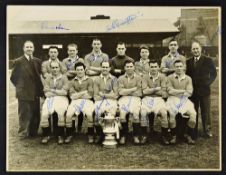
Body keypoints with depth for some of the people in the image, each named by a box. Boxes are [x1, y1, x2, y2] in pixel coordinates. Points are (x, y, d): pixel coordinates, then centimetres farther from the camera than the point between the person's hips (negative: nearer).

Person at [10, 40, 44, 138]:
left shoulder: (38, 61, 9)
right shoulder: (18, 62, -3)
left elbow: (41, 74, 14)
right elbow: (13, 77, 1)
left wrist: (39, 88, 5)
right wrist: (20, 86, 0)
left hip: (36, 92, 4)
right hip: (24, 92, -4)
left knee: (36, 114, 8)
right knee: (24, 114, 1)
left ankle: (33, 133, 20)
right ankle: (23, 133, 12)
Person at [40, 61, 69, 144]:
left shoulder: (64, 77, 9)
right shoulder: (48, 78, 14)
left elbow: (64, 92, -1)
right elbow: (46, 93, 5)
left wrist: (53, 90, 1)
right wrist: (59, 92, -6)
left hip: (61, 99, -2)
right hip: (50, 99, 2)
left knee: (61, 113, -32)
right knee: (44, 114, -26)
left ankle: (60, 135, -19)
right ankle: (46, 135, -10)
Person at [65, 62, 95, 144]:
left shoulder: (89, 80, 8)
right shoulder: (72, 81, 13)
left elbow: (89, 95, -1)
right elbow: (72, 96, 2)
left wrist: (77, 94, 0)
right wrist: (84, 92, -3)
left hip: (86, 101, -1)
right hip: (75, 101, 2)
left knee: (89, 114, -32)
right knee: (68, 114, -27)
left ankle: (90, 135, -14)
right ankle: (69, 135, -10)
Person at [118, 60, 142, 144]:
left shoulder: (138, 78, 10)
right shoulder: (121, 78, 12)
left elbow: (139, 93, 3)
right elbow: (121, 92, 0)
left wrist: (127, 91, 0)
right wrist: (134, 89, -1)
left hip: (135, 98, 0)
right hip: (124, 98, 1)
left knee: (135, 113, -30)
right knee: (122, 113, -29)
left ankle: (136, 136, -17)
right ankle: (123, 136, -16)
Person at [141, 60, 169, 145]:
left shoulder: (162, 77, 4)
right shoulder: (145, 77, 5)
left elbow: (163, 93, -3)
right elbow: (145, 91, -6)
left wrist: (150, 90, -9)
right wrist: (157, 88, -7)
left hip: (158, 98, 0)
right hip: (147, 98, 0)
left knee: (164, 112, -28)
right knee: (143, 112, -28)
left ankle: (164, 136, -12)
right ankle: (144, 135, -12)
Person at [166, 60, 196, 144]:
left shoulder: (188, 78, 11)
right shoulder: (170, 77, 7)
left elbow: (189, 93, 1)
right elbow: (170, 91, -4)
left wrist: (176, 92, -7)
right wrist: (183, 91, -5)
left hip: (184, 100, 2)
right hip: (172, 99, -2)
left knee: (193, 113, -24)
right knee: (171, 113, -31)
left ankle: (188, 135, -5)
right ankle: (173, 136, -13)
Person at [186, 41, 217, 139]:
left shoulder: (208, 60, 0)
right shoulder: (188, 62, 8)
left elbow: (214, 73, 1)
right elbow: (187, 75, 9)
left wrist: (208, 82, -9)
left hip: (204, 90, -2)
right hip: (192, 90, 2)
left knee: (206, 111, 6)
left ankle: (207, 130, 19)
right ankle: (194, 132, 13)